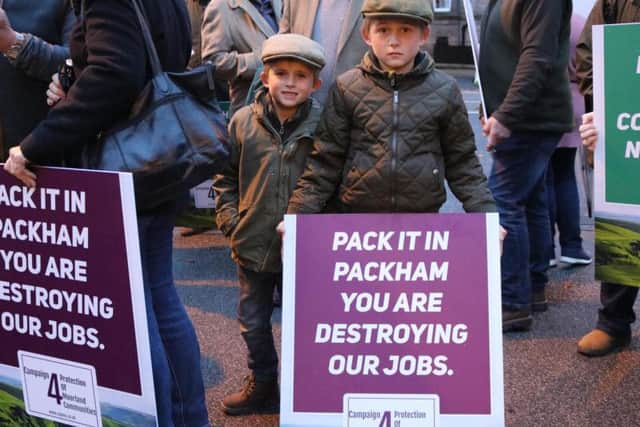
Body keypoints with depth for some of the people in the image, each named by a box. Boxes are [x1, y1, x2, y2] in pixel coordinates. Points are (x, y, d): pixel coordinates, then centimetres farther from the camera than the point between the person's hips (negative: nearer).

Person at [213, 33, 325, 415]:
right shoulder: (243, 122, -4)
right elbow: (226, 178, 7)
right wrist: (231, 220, 0)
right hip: (254, 245, 3)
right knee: (254, 322, 16)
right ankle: (262, 387, 35)